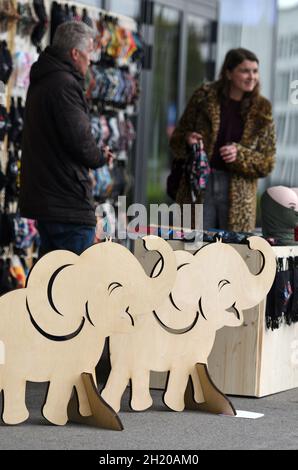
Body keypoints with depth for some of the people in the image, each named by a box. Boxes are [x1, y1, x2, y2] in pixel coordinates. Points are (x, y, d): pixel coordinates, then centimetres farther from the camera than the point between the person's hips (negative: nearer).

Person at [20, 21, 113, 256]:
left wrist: (96, 153, 6)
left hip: (42, 196, 10)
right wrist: (101, 157, 1)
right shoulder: (65, 84, -16)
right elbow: (80, 141, -21)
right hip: (69, 201, -10)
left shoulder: (41, 82, 16)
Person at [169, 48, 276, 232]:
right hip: (199, 185, 0)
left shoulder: (261, 111, 3)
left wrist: (239, 154, -14)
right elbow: (177, 139, 10)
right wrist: (188, 140, -13)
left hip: (238, 196, 0)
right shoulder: (204, 97, 2)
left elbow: (267, 163, 3)